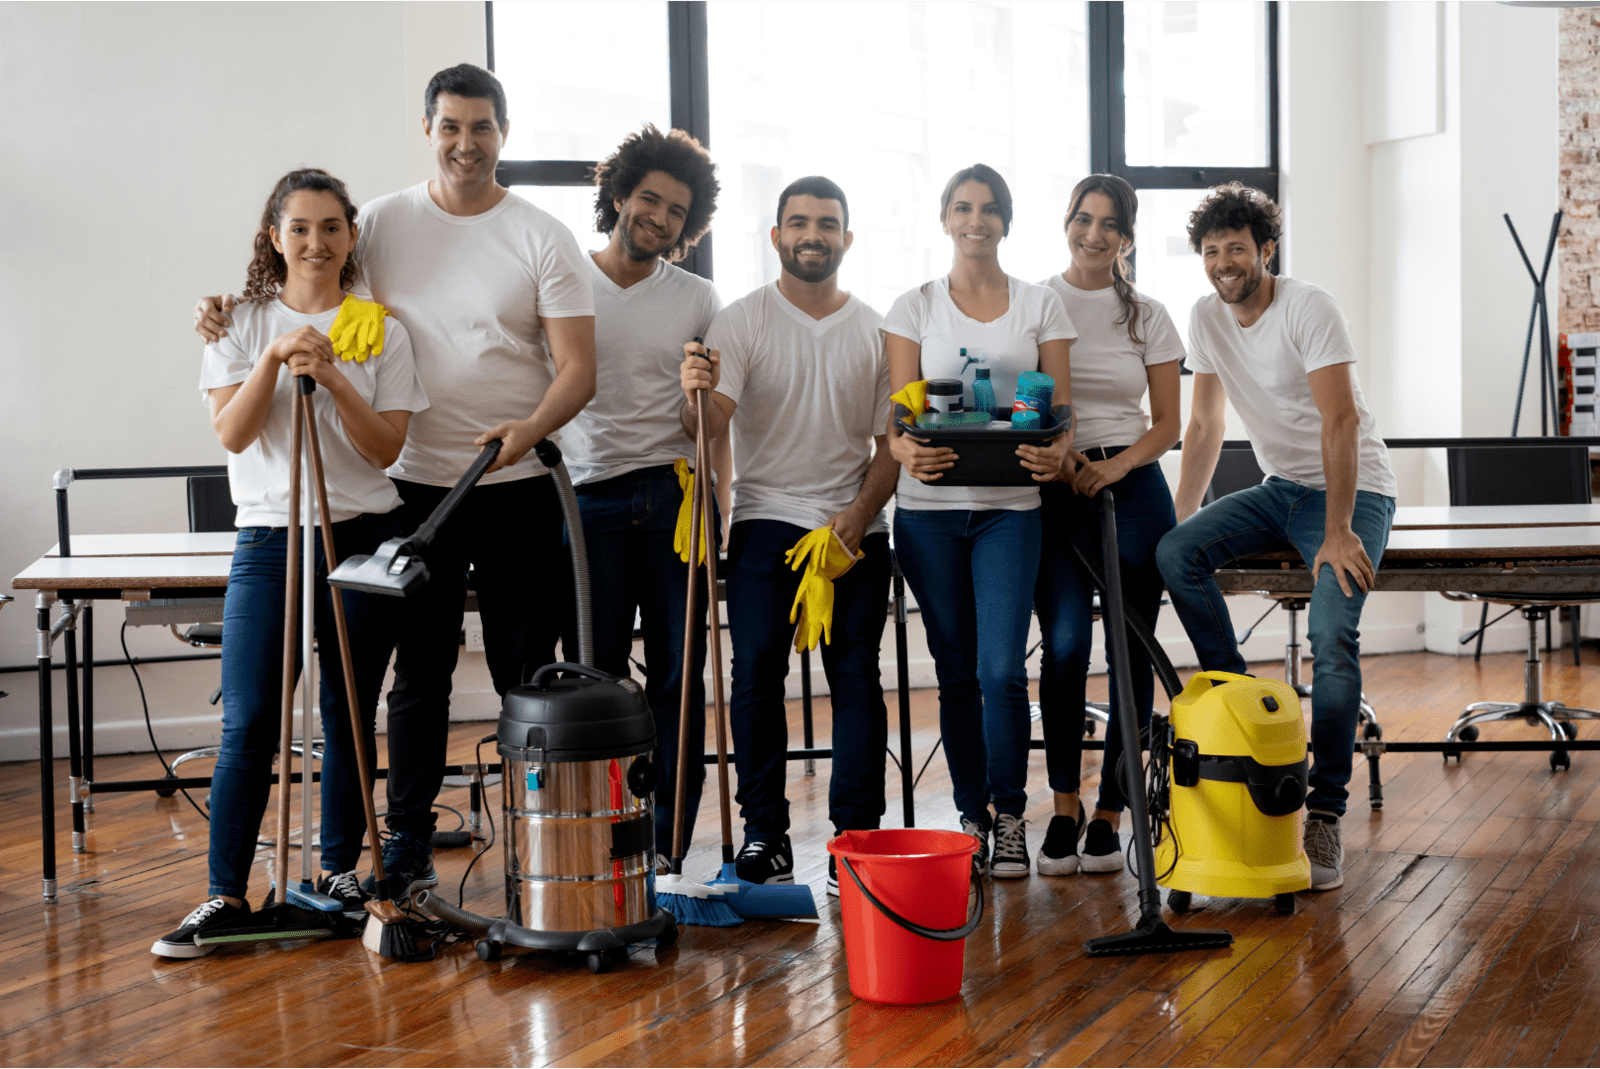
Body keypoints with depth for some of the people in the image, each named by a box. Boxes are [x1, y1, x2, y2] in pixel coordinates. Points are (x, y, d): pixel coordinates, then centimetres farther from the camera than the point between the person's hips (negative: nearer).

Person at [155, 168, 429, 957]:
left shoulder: (380, 330, 4)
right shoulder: (244, 324, 6)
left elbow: (386, 447, -4)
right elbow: (231, 432, -5)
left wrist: (331, 376, -16)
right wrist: (276, 357, -16)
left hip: (363, 538, 0)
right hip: (268, 540, 0)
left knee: (350, 716, 7)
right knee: (248, 724, -5)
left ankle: (339, 873, 21)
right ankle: (226, 893, 2)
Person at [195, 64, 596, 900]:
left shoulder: (541, 238, -1)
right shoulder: (385, 222, 4)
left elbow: (578, 367, -7)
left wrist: (529, 430, -26)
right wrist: (232, 313, -7)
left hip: (518, 486, -1)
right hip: (416, 484, 2)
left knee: (527, 673, 5)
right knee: (419, 673, 9)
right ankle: (408, 841, 19)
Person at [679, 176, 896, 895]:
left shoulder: (875, 330, 9)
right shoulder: (742, 321, 3)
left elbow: (893, 443, 9)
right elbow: (709, 425, -10)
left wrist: (858, 514, -6)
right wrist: (698, 394, -33)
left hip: (855, 525, 2)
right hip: (766, 518, -1)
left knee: (856, 678, -3)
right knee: (756, 670, -10)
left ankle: (856, 840, 1)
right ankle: (764, 833, 0)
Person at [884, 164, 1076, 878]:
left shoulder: (1041, 307, 8)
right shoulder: (915, 308, 7)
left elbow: (1062, 411, 3)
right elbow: (896, 416, 2)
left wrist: (1057, 453, -20)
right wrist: (907, 451, -22)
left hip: (1010, 507, -1)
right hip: (930, 508, 1)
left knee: (1001, 668, -10)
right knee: (955, 672, 6)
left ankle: (1010, 817, 6)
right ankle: (972, 817, 18)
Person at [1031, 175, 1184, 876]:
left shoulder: (1147, 317, 9)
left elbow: (1167, 425, 7)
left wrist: (1115, 466, -11)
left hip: (1134, 492, 1)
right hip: (1051, 495, -1)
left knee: (1131, 653, 0)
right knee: (1065, 644, -13)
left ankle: (1108, 815, 10)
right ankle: (1064, 807, 1)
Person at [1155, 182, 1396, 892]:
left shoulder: (1310, 309, -17)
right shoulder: (1207, 317, 2)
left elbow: (1341, 420, -23)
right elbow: (1204, 425, 11)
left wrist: (1338, 532, -30)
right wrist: (1181, 517, 5)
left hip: (1354, 491, -6)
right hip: (1280, 490, 6)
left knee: (1332, 635, -24)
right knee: (1174, 553, -19)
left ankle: (1324, 815, -19)